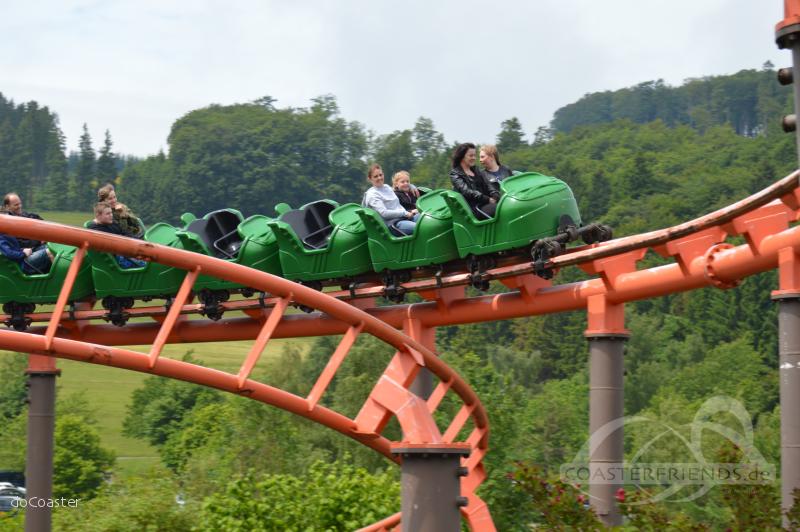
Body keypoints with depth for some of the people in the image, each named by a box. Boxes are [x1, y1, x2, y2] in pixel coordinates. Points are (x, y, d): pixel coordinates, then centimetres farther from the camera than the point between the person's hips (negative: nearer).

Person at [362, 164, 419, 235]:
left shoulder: (387, 187, 20)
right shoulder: (372, 195, -4)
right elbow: (383, 213, -14)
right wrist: (405, 213, -15)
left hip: (404, 217, 8)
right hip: (393, 224, -8)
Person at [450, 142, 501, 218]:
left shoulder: (477, 170, 24)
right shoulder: (455, 174, 3)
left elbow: (488, 185, 12)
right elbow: (467, 192, -11)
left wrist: (496, 196, -11)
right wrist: (488, 199, -19)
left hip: (485, 204, 6)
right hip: (474, 208, -6)